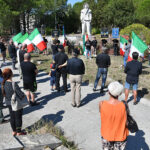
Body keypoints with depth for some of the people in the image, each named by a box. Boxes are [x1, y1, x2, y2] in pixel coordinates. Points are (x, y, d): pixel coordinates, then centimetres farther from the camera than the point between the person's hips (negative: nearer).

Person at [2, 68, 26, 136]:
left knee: (12, 117, 21)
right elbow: (21, 94, -27)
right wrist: (23, 96, -6)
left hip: (8, 103, 7)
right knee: (18, 117, 13)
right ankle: (19, 132, 28)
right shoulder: (13, 84, -29)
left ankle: (14, 131, 36)